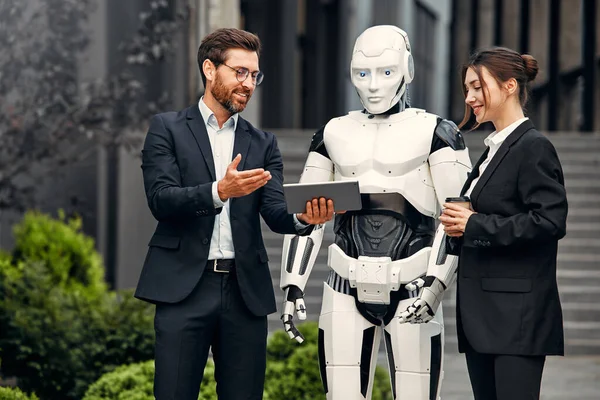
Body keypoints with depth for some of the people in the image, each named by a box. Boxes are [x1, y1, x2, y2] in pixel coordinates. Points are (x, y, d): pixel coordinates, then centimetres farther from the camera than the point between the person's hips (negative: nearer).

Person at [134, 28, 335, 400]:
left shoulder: (263, 144, 15)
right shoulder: (167, 129, 6)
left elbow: (276, 213, 2)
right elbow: (161, 201, -7)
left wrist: (304, 217, -22)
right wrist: (219, 191, -24)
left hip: (245, 289, 3)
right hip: (185, 286, -3)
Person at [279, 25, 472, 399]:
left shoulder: (435, 133, 0)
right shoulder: (335, 134, 11)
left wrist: (436, 283, -17)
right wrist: (293, 285, 5)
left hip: (410, 293, -3)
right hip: (347, 293, 3)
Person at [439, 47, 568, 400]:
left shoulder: (534, 147, -9)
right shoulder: (493, 149, 19)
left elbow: (550, 221, -19)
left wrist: (474, 225, -15)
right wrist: (458, 222, 4)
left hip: (517, 315, -9)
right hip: (482, 313, 9)